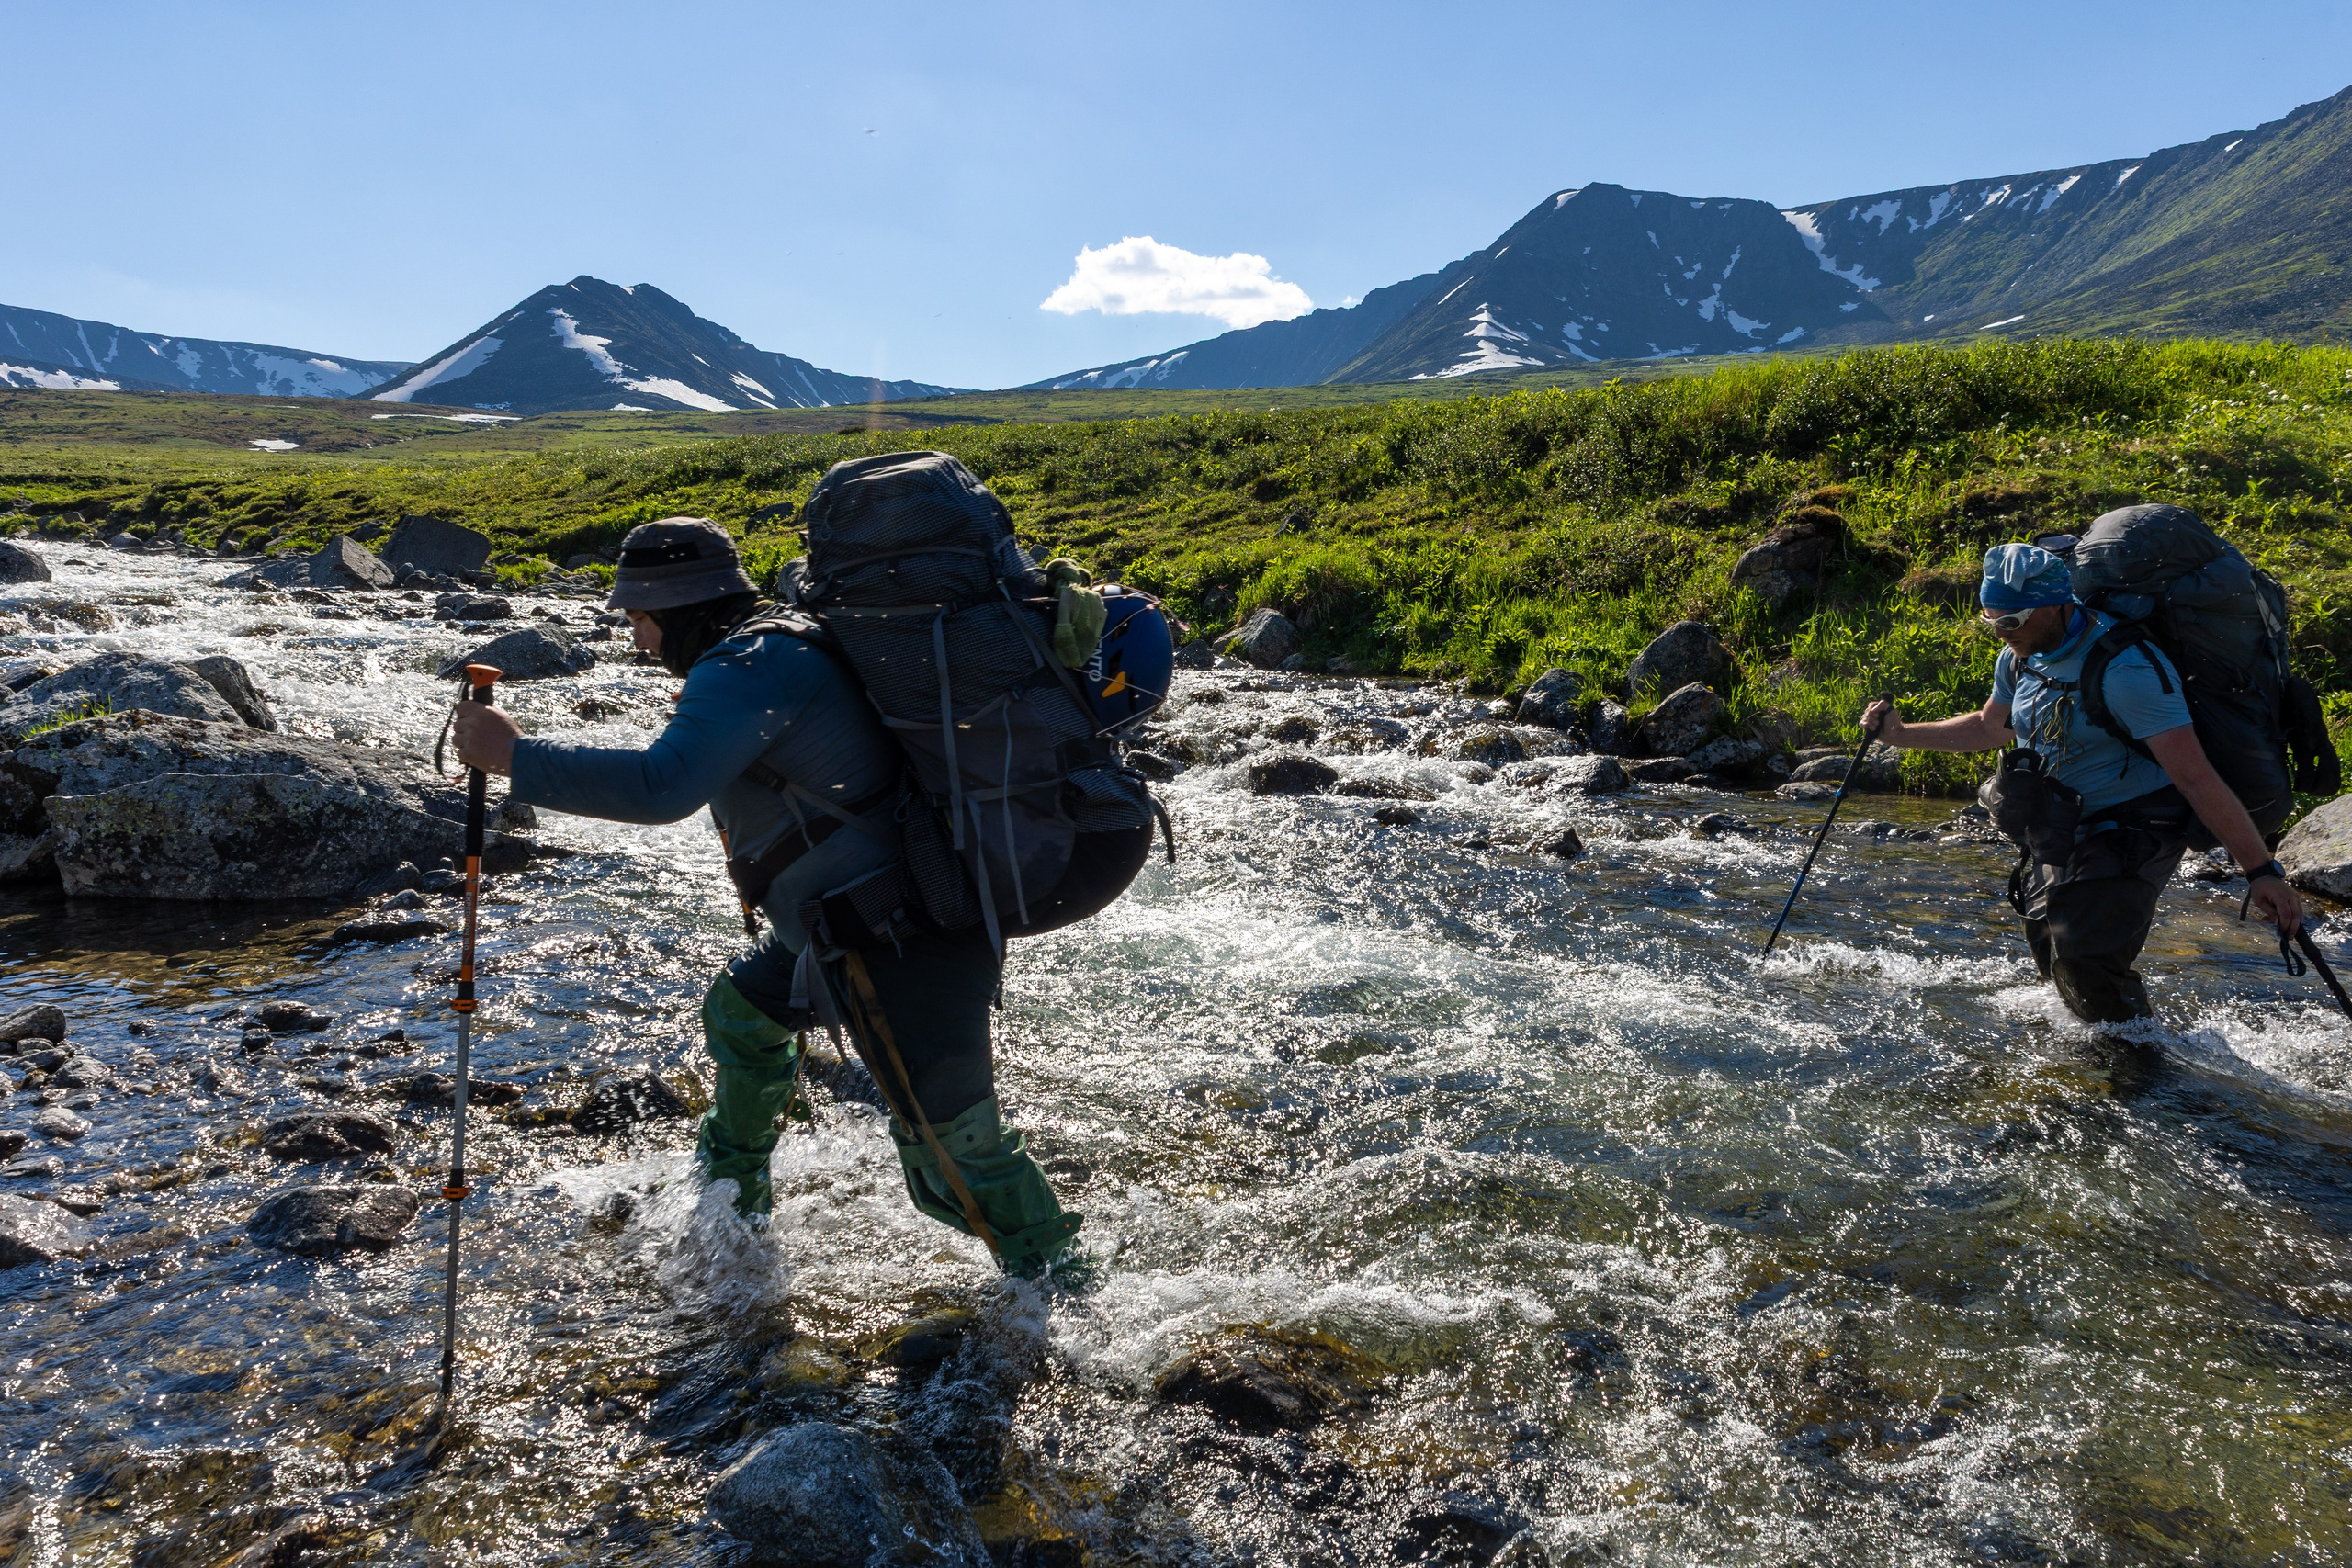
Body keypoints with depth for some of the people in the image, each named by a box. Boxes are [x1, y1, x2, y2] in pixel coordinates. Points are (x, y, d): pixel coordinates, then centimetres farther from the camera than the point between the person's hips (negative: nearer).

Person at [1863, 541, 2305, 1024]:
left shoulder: (2127, 670, -29)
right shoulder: (2020, 657, -3)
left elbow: (2196, 778, -29)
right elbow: (1989, 728, 18)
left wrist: (2262, 871, -28)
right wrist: (1902, 735, 9)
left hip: (2130, 834, -8)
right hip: (2057, 833, 8)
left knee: (2084, 962, -17)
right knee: (2054, 960, 19)